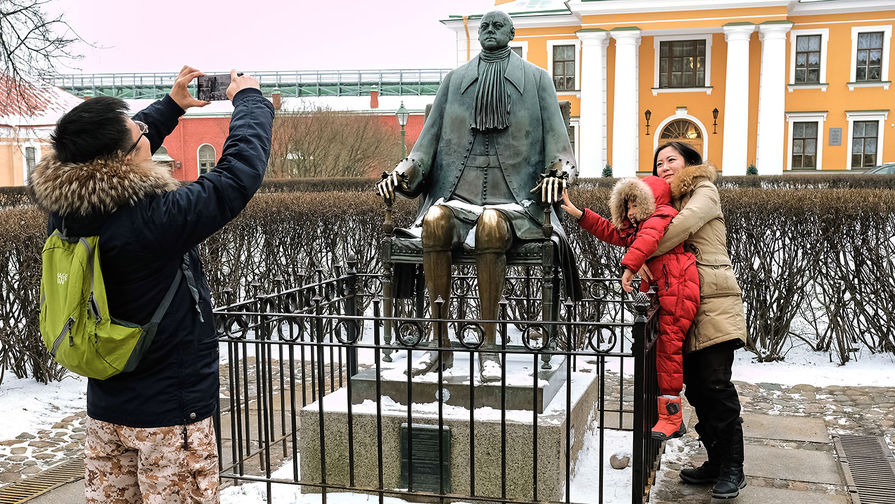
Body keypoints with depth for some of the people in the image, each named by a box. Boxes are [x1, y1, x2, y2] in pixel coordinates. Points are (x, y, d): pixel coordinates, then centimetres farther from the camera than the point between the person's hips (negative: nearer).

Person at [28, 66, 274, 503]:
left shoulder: (63, 210, -6)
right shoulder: (153, 219, -28)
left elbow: (110, 148, 13)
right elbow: (240, 172, -20)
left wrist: (172, 104, 21)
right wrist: (248, 99, -4)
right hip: (171, 411, -7)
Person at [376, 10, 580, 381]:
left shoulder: (536, 79, 14)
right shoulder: (456, 80, 19)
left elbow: (556, 141, 6)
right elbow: (430, 137, 14)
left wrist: (557, 173, -16)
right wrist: (402, 173, -4)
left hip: (513, 201, -2)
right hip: (458, 194, 2)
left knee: (490, 225, -36)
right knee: (435, 221, -32)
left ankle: (489, 346, -31)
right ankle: (441, 342, -26)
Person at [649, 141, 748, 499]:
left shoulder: (704, 191, 2)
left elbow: (684, 224, -16)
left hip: (712, 300, -7)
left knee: (716, 383, -9)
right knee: (695, 386, 7)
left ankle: (732, 469, 1)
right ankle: (715, 461, 17)